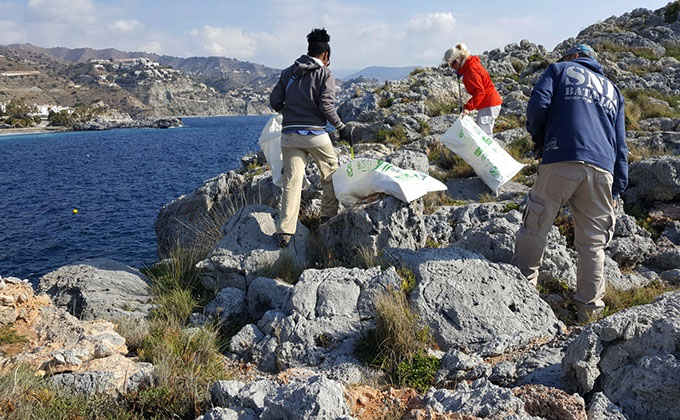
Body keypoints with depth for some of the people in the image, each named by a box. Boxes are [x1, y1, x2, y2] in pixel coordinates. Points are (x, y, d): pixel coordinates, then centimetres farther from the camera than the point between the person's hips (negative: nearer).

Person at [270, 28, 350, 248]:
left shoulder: (288, 72, 12)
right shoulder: (325, 74, -1)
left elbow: (274, 101, 9)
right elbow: (326, 106, -12)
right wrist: (341, 127, 0)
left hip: (289, 135, 4)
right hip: (315, 134, -4)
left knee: (292, 181, 3)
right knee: (331, 172, 19)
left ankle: (285, 230, -4)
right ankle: (329, 217, 26)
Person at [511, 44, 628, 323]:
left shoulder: (560, 69, 19)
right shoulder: (612, 90, 31)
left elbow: (538, 104, -1)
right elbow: (620, 144, 23)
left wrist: (537, 138, 16)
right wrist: (618, 188, 21)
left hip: (561, 162, -4)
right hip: (602, 170, 5)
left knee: (535, 229, 6)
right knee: (592, 243, 9)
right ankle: (590, 307, 14)